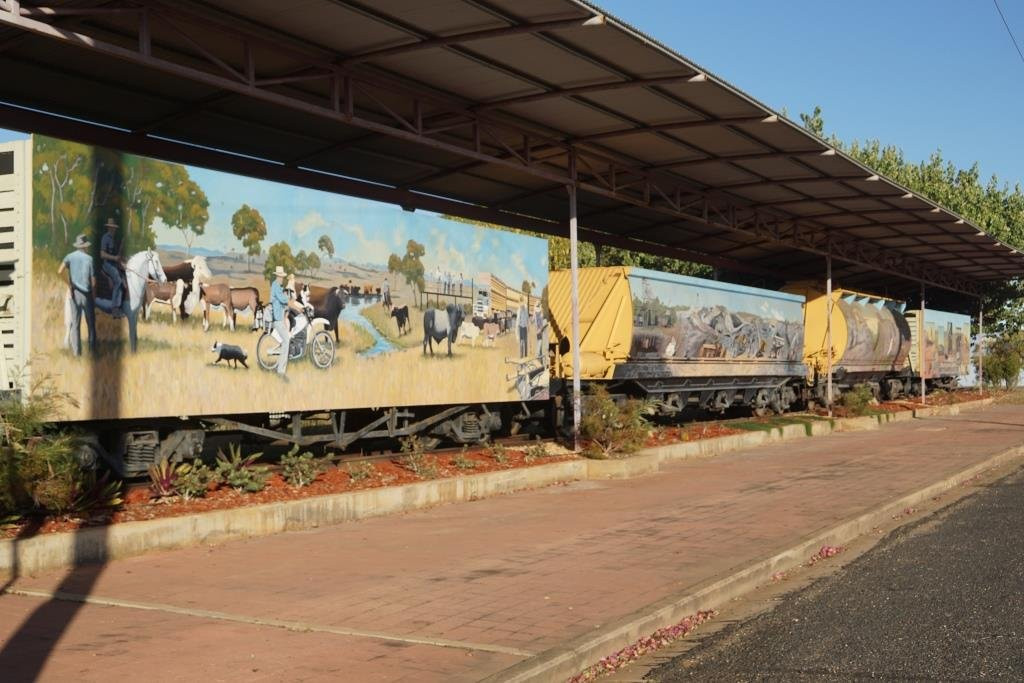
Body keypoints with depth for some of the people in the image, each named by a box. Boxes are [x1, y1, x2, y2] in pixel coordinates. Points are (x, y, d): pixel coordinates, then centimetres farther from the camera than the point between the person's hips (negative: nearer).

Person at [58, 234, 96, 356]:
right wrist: (94, 293, 10)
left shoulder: (69, 257, -1)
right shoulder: (89, 259, -6)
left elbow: (60, 271, -16)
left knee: (75, 323, 6)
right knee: (91, 323, 10)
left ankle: (76, 350, 2)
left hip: (74, 294, 2)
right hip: (87, 294, -2)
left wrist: (68, 283, -2)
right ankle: (92, 348, 12)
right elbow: (93, 280, -6)